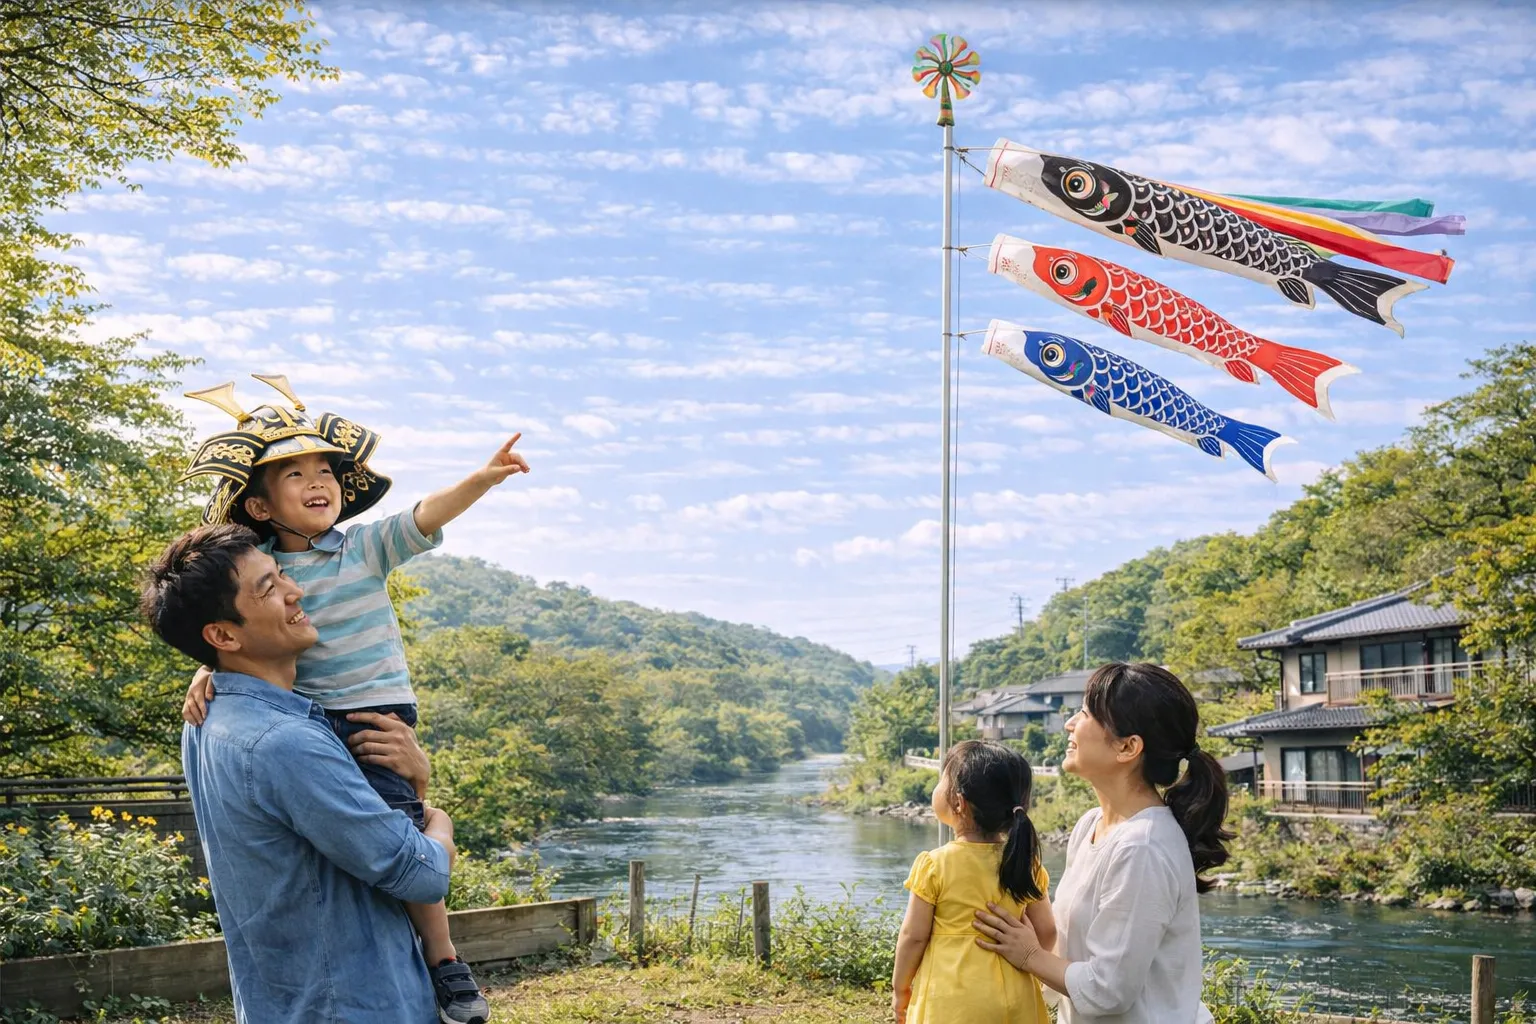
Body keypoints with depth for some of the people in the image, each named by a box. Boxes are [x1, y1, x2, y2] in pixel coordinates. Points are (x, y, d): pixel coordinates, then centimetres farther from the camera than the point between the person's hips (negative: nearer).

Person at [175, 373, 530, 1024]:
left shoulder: (366, 547, -3)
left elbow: (426, 517, -15)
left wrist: (482, 480, -31)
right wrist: (207, 674, -10)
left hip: (376, 714, -4)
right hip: (306, 720, 4)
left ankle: (445, 963, -3)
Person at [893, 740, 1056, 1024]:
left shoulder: (934, 865, -14)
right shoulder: (1026, 862, -4)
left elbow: (913, 936, -8)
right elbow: (1045, 931, 2)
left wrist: (900, 988, 6)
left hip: (951, 1001, -4)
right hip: (1012, 1000, 4)